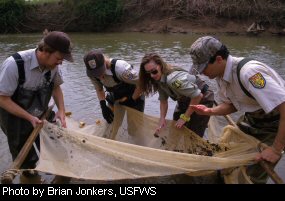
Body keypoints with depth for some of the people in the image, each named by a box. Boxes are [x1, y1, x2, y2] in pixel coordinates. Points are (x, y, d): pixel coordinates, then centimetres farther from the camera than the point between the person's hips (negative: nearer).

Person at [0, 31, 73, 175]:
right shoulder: (14, 64, -31)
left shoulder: (52, 64, -14)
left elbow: (56, 87, 3)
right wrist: (30, 118, -27)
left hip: (41, 116, 5)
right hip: (16, 119, -4)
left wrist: (61, 110, -11)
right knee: (25, 161, 11)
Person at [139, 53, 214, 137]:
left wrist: (185, 117, -24)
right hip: (184, 101, 8)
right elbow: (163, 100, -4)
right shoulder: (158, 79, -11)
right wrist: (162, 119, -17)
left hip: (202, 100, -8)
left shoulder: (173, 79, -37)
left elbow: (198, 96, -34)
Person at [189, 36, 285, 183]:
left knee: (254, 174, -4)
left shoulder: (248, 72, -35)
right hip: (252, 117, 8)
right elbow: (231, 105, 7)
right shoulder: (220, 74, -7)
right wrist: (210, 111, -12)